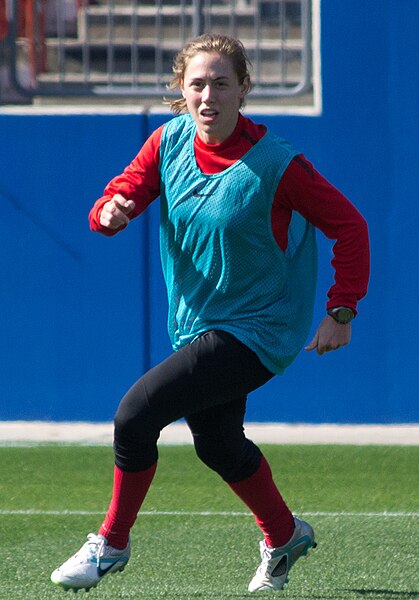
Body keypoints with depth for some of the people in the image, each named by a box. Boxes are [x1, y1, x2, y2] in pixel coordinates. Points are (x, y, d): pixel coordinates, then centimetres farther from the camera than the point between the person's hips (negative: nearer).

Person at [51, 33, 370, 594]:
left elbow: (349, 225, -12)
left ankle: (111, 543, 1)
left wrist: (341, 312, -16)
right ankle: (284, 536, 47)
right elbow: (116, 199, -4)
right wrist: (111, 211, -29)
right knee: (219, 446, 22)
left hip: (255, 331, -7)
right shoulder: (170, 142, -4)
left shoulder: (276, 166, -19)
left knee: (135, 413, -18)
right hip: (197, 325, 7)